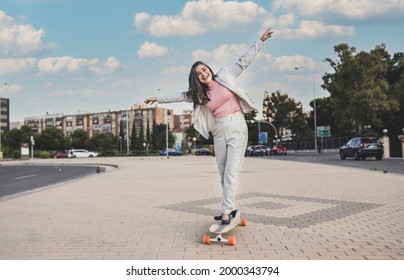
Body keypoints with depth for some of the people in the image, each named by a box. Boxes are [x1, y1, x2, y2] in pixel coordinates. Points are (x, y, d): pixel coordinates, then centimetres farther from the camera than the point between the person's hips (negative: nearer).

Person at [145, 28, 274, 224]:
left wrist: (260, 41, 8)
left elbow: (244, 61, 8)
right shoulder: (199, 93, 12)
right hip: (218, 132, 4)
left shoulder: (225, 77, 5)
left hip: (236, 127, -4)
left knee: (231, 172, -9)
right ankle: (230, 208, 18)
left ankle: (226, 211, -10)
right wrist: (158, 98, 23)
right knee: (223, 173, 7)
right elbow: (180, 96, 19)